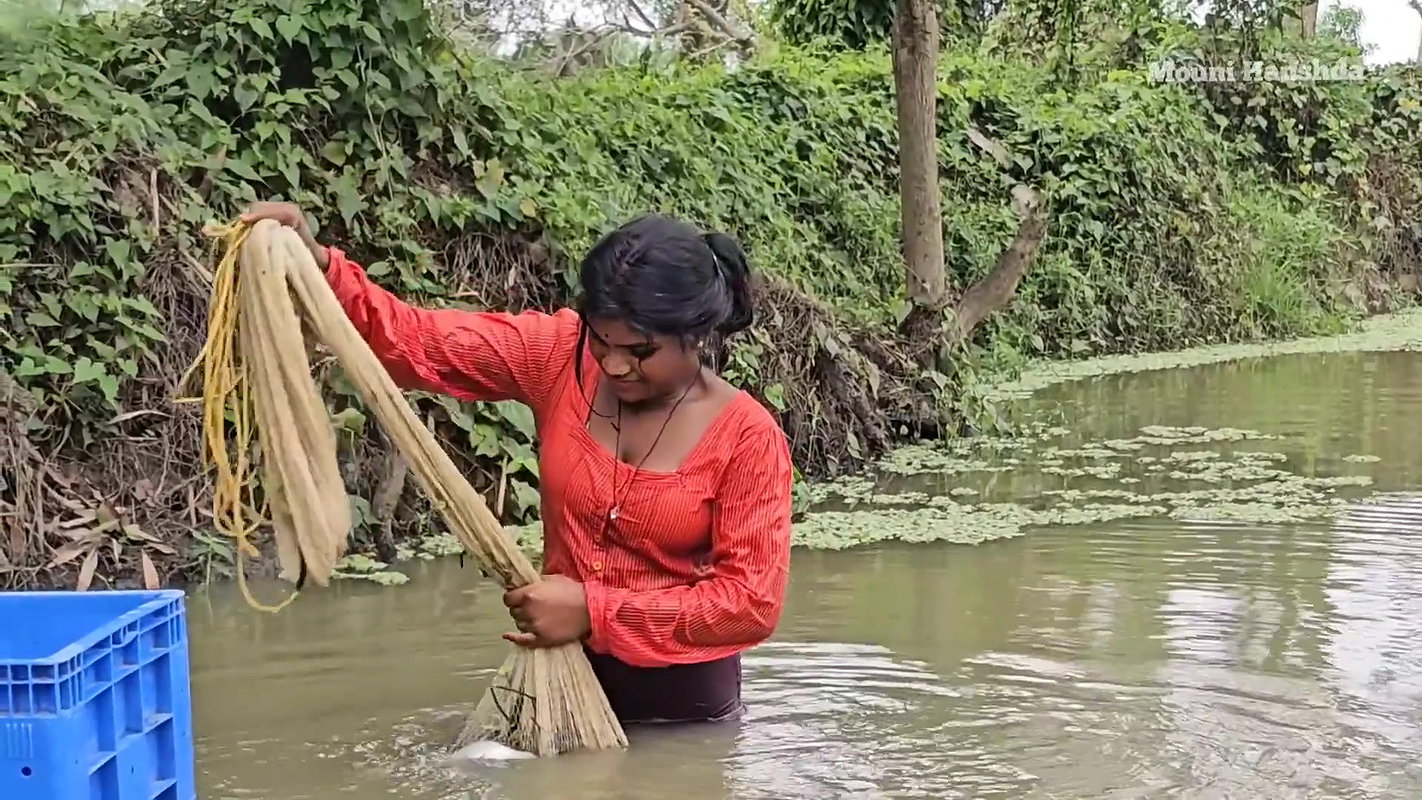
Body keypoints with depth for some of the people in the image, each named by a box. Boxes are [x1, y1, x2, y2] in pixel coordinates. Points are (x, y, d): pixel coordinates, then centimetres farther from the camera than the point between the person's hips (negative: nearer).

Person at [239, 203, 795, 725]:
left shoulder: (747, 438, -15)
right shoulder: (558, 355, -7)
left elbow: (753, 600, -17)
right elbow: (412, 341, -11)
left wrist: (595, 612, -22)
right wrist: (317, 267, -29)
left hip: (684, 703, -3)